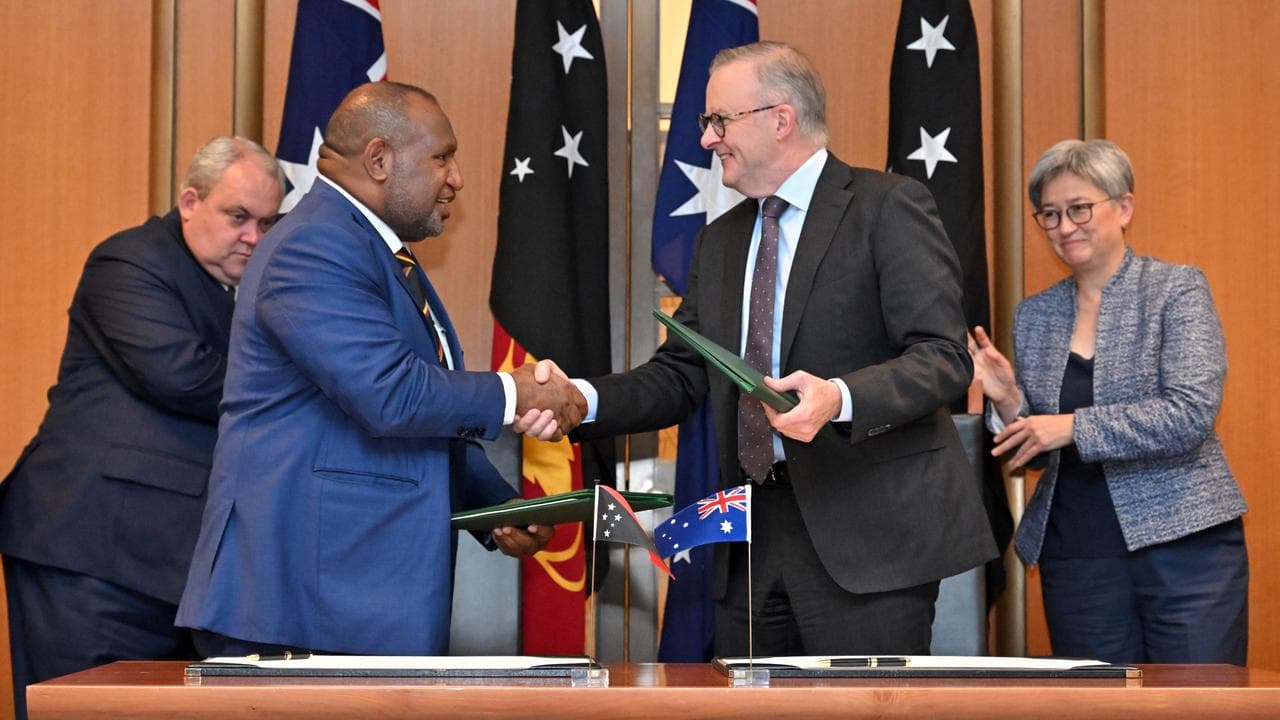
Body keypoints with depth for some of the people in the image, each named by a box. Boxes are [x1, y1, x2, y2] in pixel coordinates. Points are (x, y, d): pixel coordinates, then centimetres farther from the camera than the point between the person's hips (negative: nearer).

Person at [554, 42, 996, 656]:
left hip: (867, 530, -6)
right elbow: (680, 375, 15)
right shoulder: (721, 238, 18)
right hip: (753, 532, 7)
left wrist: (841, 398, -29)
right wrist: (586, 398, -4)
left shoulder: (888, 207, -4)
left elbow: (944, 356, -12)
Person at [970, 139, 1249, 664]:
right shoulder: (1033, 316, 11)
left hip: (1184, 542, -4)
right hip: (1076, 556, 4)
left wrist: (1074, 427, -18)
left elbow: (1192, 414, -14)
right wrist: (1007, 400, -5)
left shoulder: (1177, 290, -2)